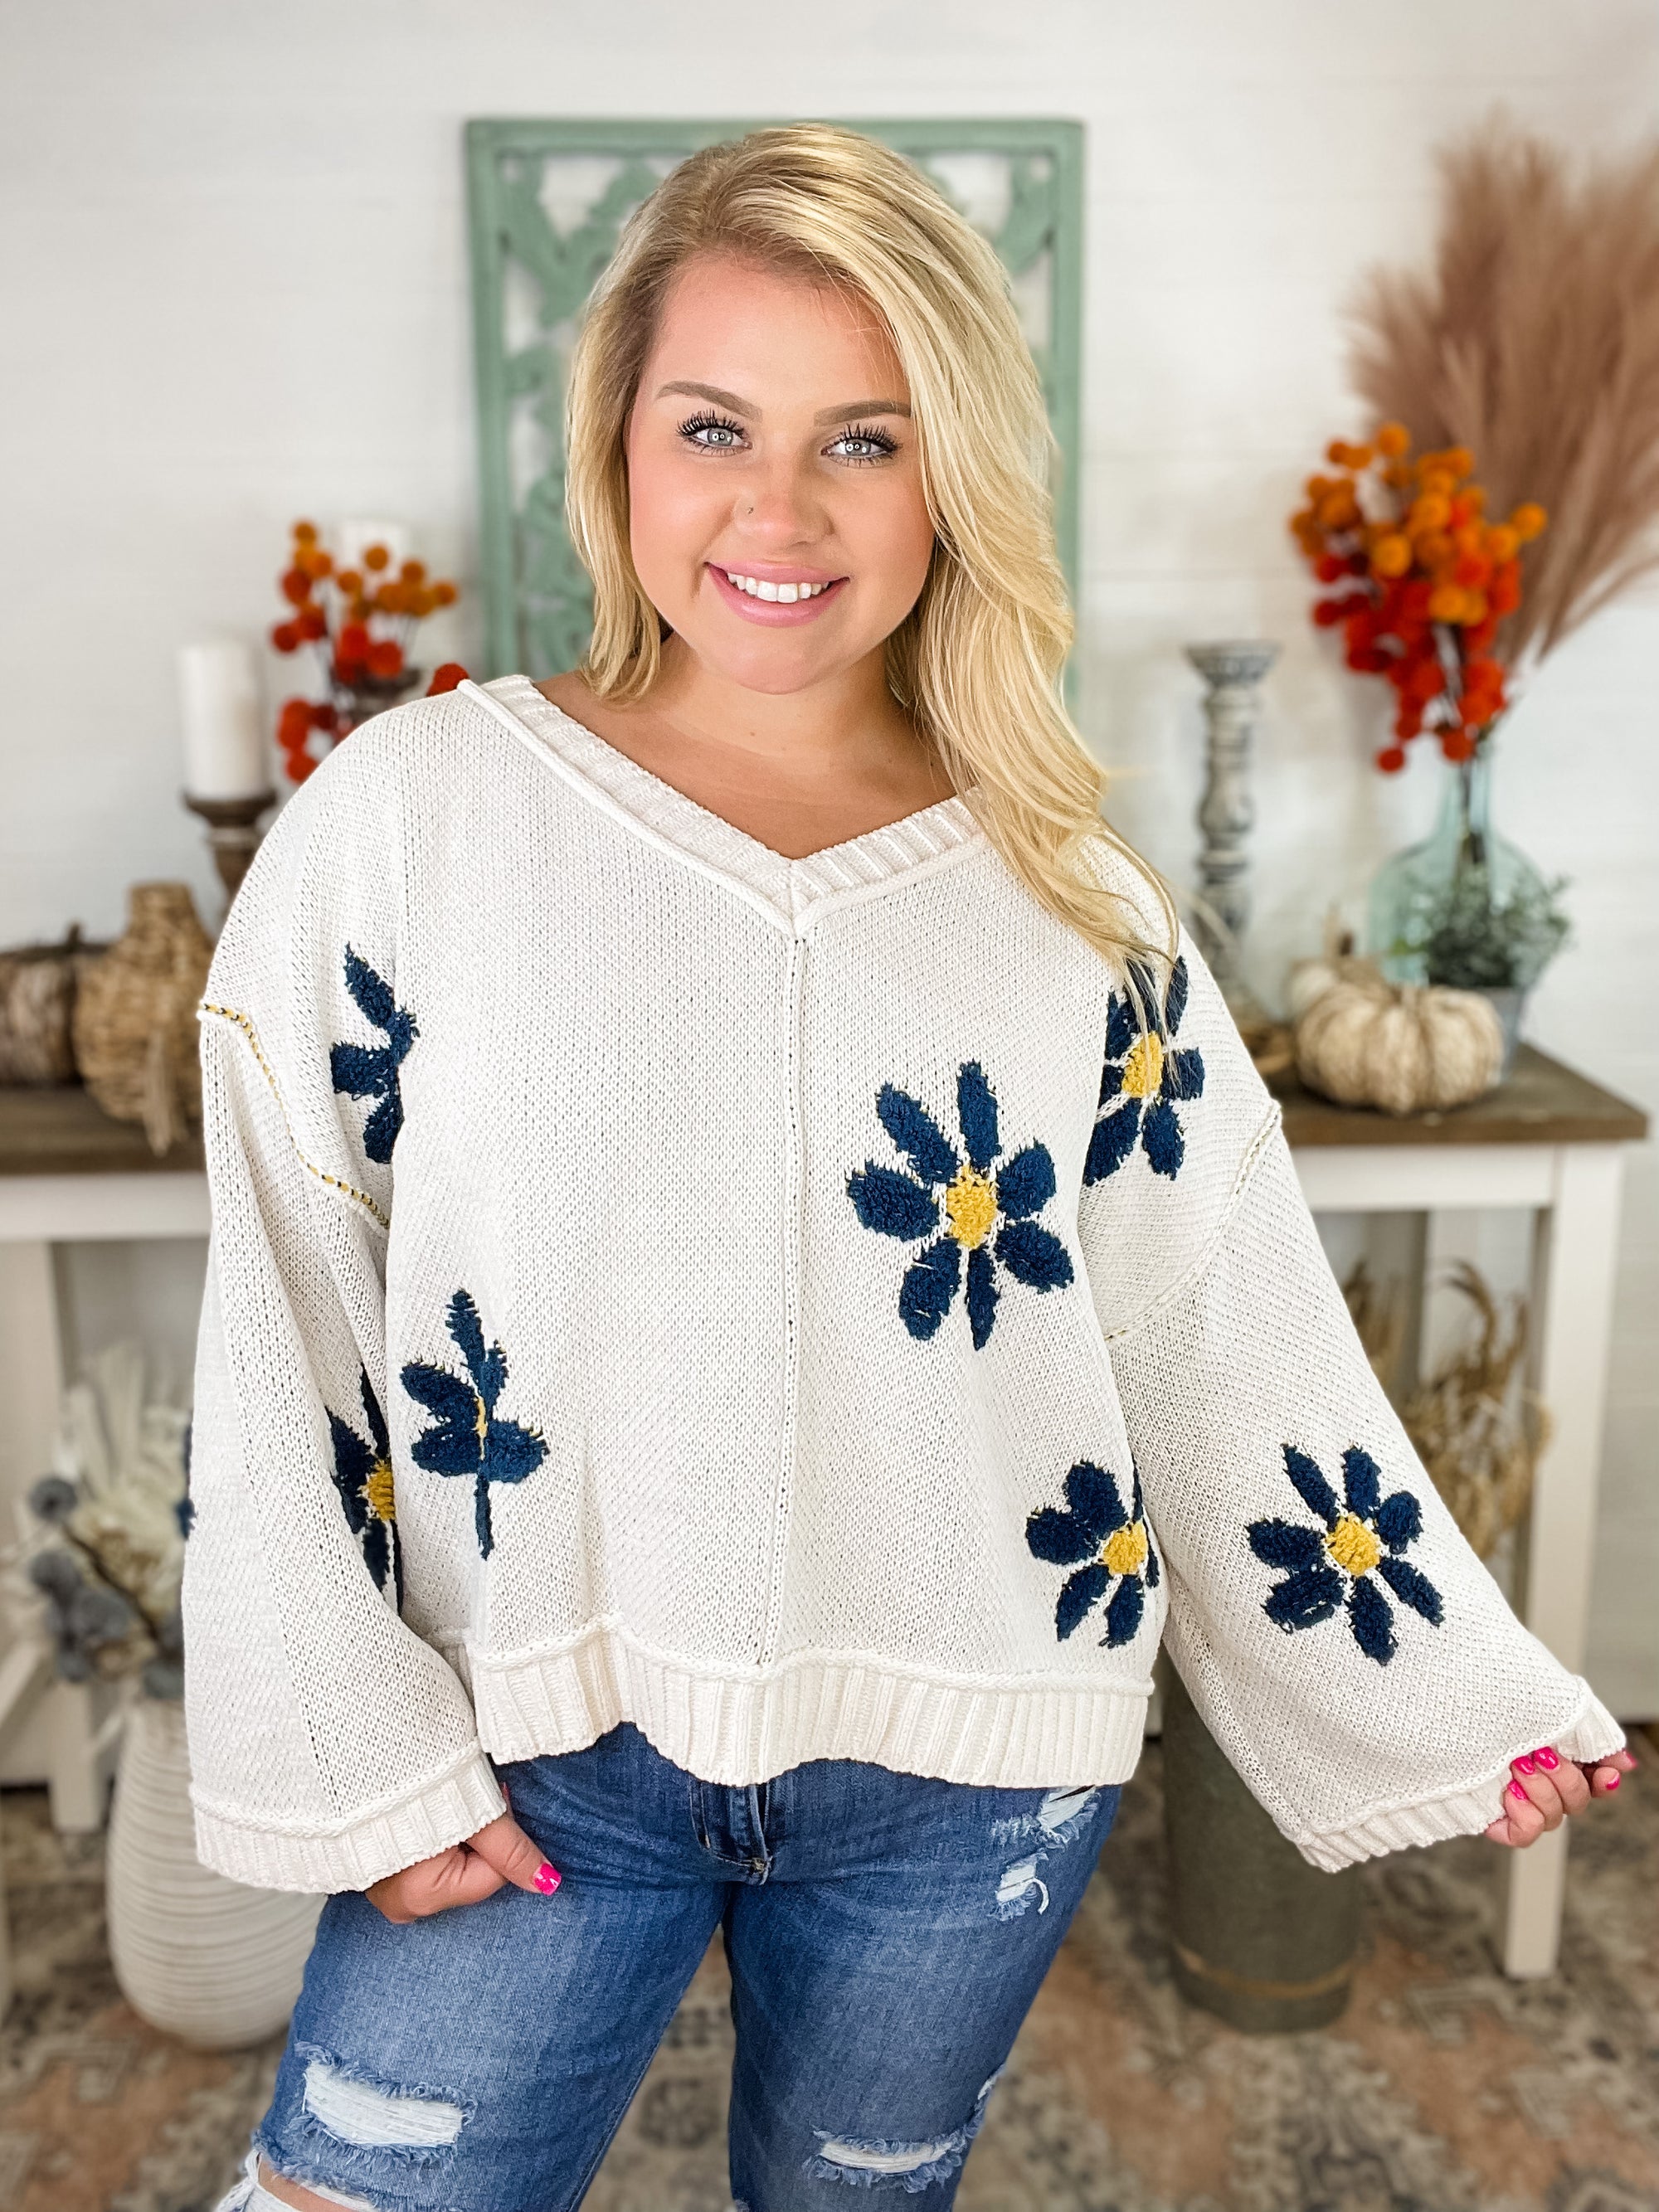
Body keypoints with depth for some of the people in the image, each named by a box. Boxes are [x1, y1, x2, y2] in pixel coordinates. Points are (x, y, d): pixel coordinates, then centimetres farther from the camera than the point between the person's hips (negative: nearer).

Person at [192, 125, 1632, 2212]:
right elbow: (279, 1336, -6)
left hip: (962, 1787, 2)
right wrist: (357, 1758, -7)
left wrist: (1460, 1699, 6)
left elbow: (1232, 1339, 3)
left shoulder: (1070, 903, -3)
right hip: (535, 1748, -1)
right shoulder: (409, 819, -8)